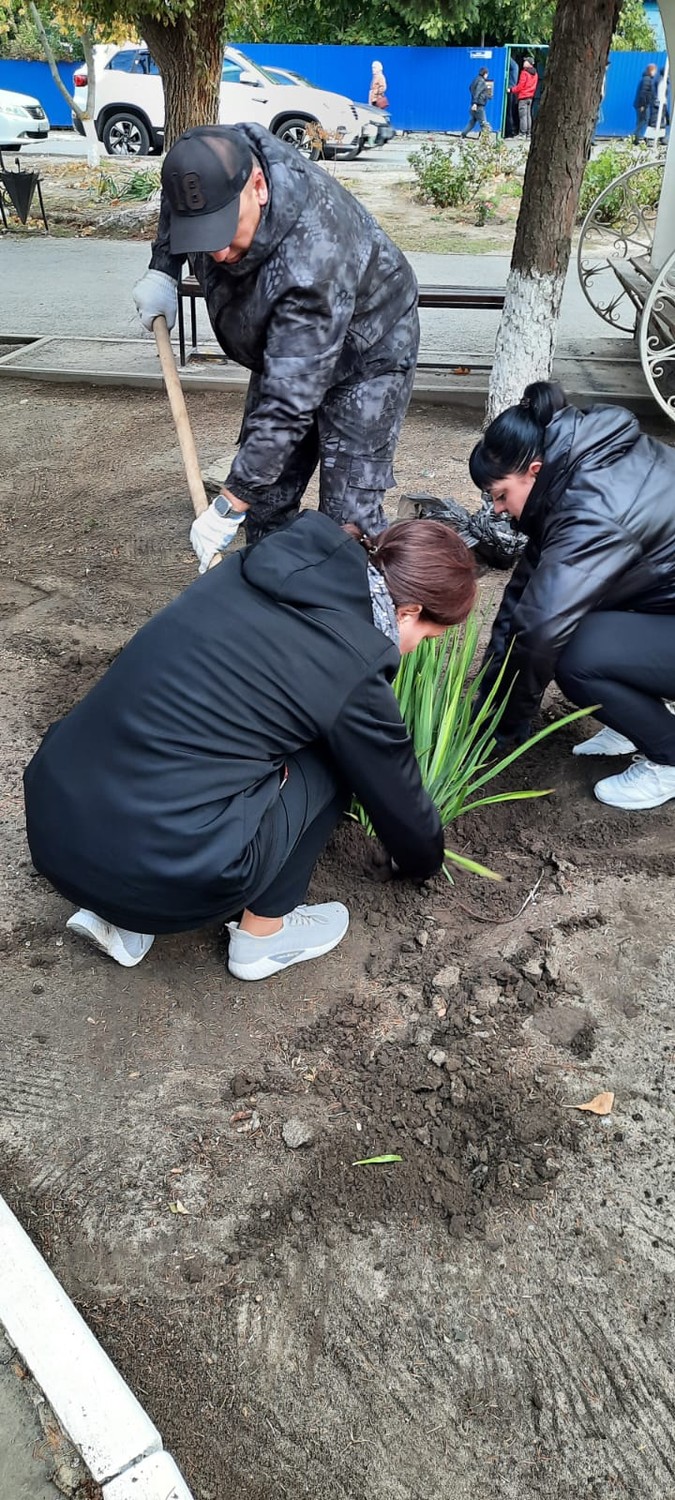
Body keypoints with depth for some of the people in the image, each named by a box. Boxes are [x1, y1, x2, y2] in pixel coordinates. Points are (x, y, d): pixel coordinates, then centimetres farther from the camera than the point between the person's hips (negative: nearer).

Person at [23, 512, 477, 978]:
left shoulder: (256, 568, 9)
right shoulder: (352, 669, -8)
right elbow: (398, 802, 9)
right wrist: (426, 862, 30)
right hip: (161, 870, -7)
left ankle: (118, 916, 23)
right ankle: (262, 937, 22)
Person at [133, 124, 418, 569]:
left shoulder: (311, 261, -41)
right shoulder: (219, 160, -20)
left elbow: (289, 404, -41)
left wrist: (228, 507, -40)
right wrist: (162, 269, -5)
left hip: (364, 355, -7)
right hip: (283, 349, 7)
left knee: (348, 515, -15)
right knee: (266, 495, 8)